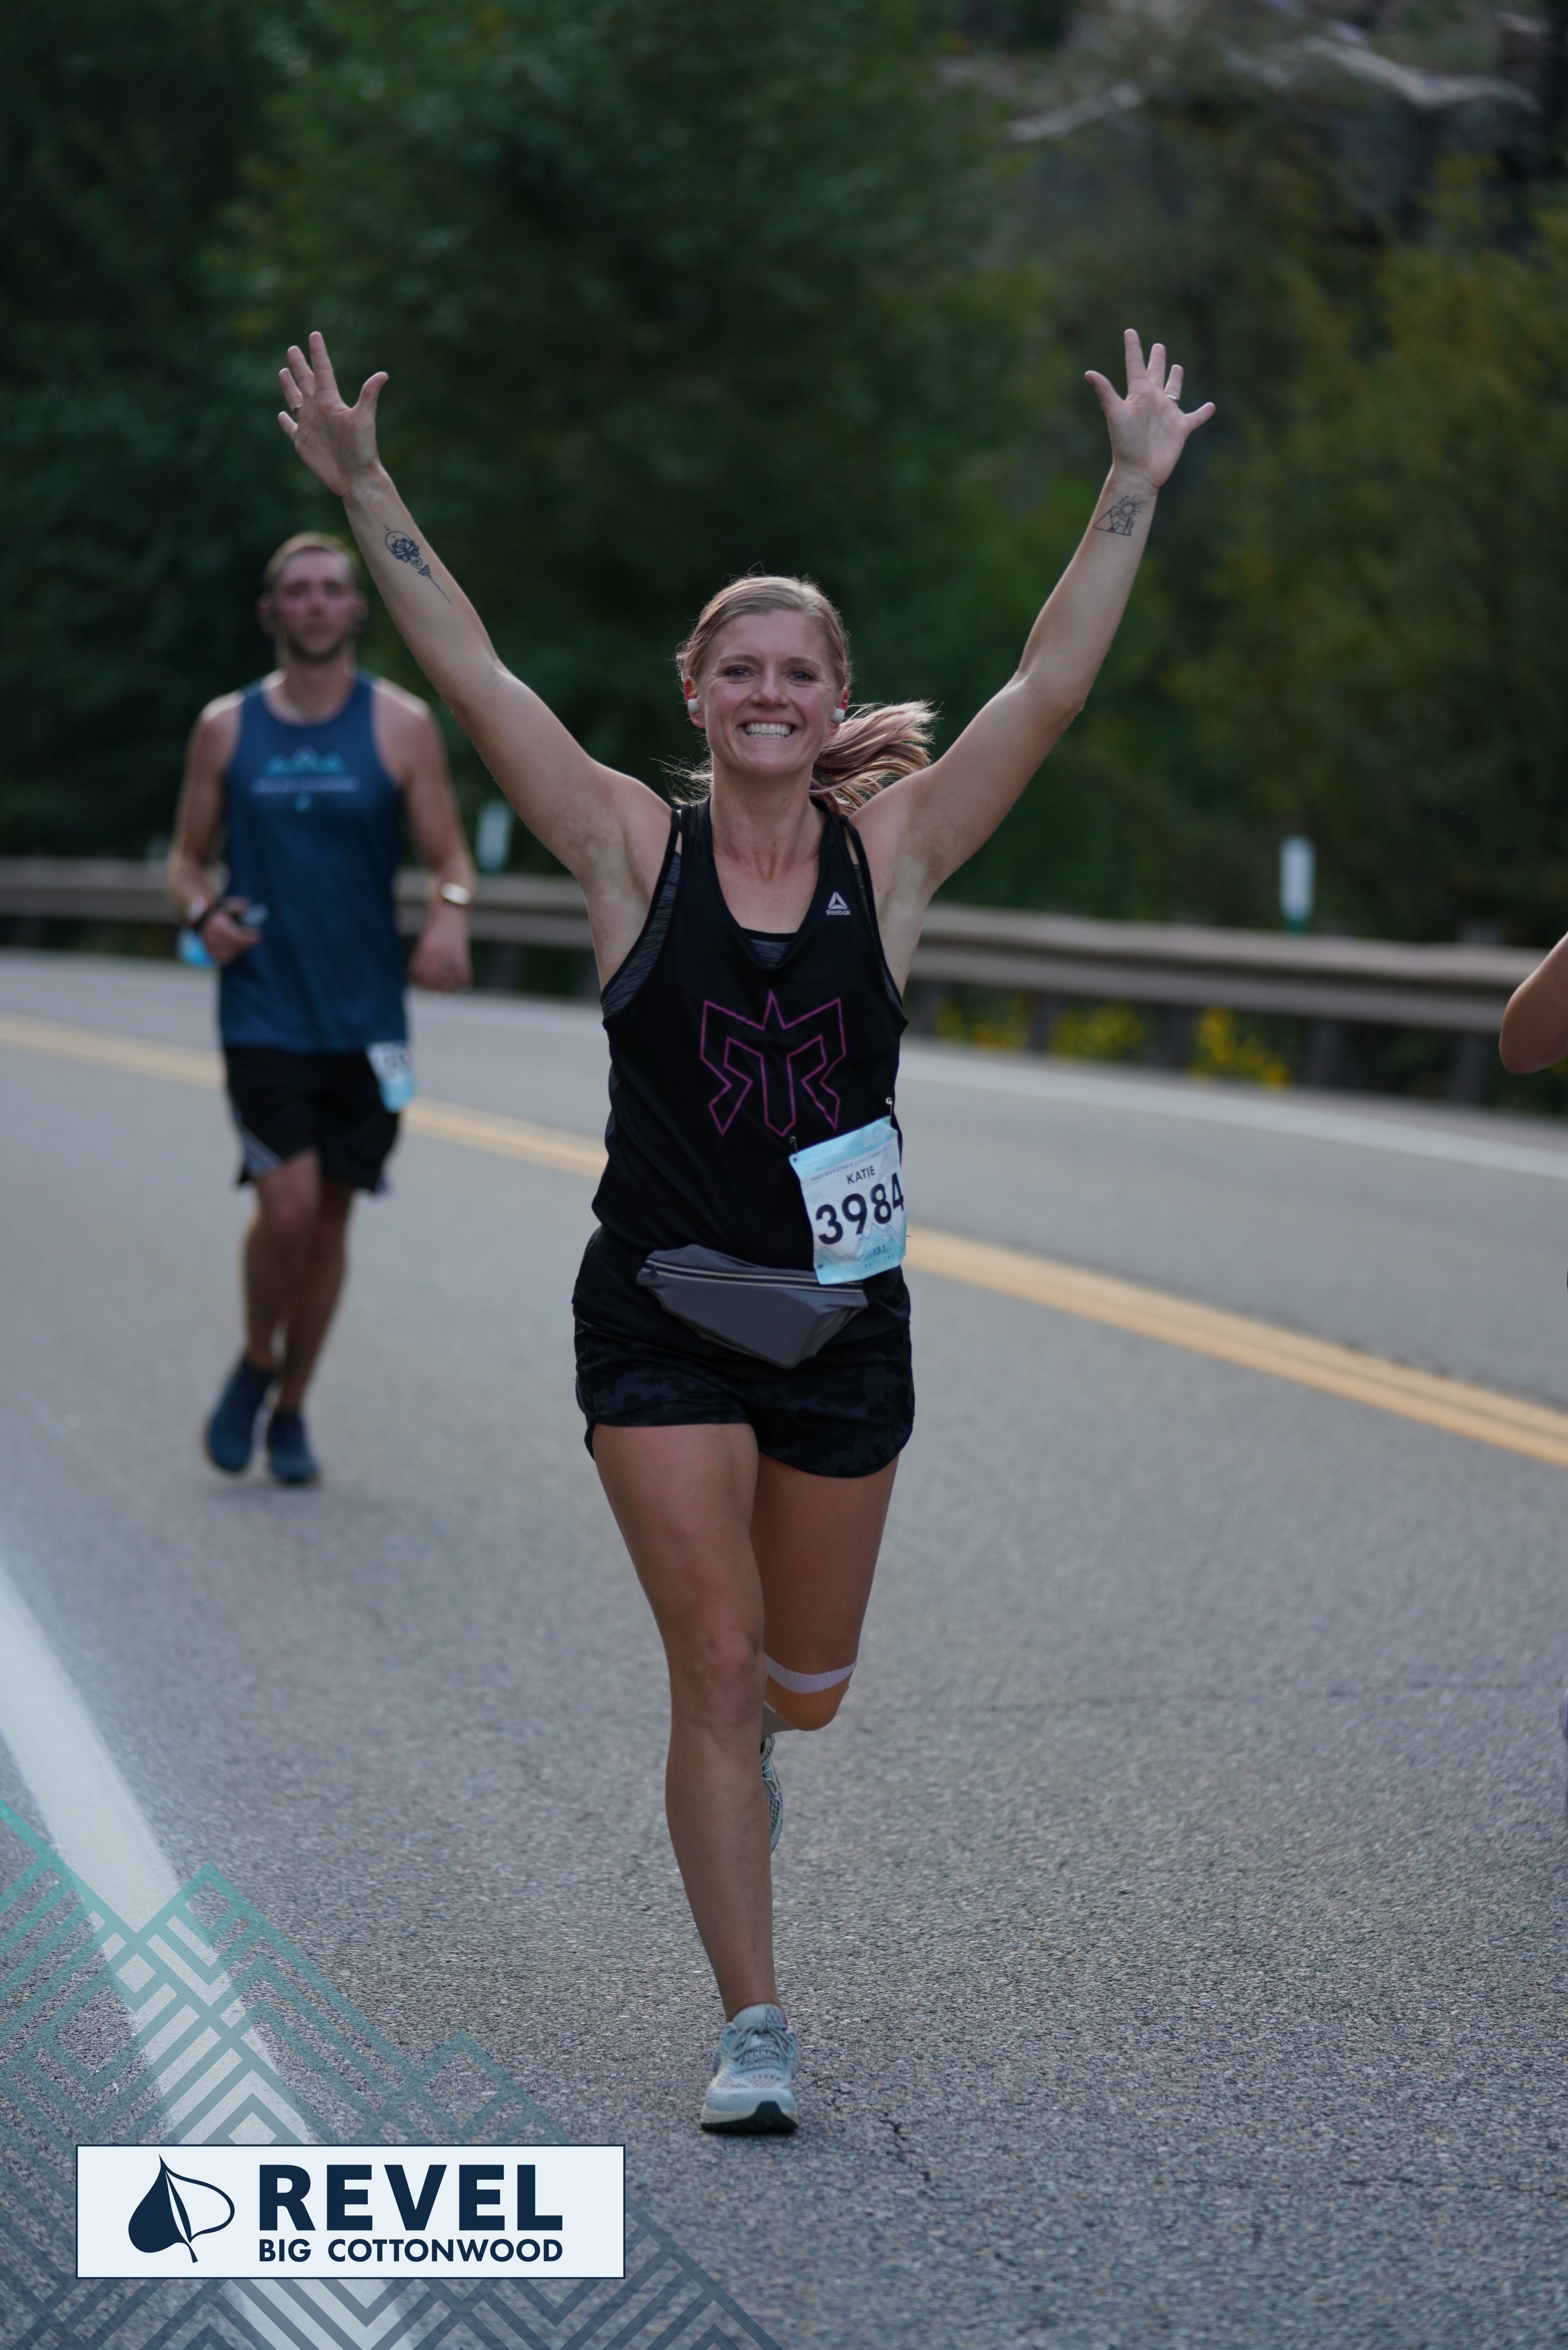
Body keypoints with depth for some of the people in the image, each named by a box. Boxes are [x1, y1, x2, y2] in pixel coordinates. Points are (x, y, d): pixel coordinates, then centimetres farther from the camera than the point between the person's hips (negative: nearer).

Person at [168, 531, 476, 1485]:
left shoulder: (401, 725, 1)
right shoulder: (227, 728, 4)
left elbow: (451, 855, 0)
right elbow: (189, 857, 12)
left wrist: (450, 916, -22)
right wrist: (204, 912, -10)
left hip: (365, 1017, 1)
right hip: (262, 1011, -1)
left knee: (331, 1216, 7)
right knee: (288, 1206, -15)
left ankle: (291, 1410, 24)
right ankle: (256, 1363, 12)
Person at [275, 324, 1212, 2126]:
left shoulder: (889, 855, 1)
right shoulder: (636, 851, -2)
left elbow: (1049, 690, -3)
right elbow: (474, 677, -6)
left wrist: (1133, 490, -6)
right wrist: (365, 493, -11)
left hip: (841, 1318, 2)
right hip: (661, 1317, -2)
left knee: (803, 1684, 14)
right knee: (713, 1660, -7)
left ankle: (730, 1758, 51)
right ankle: (752, 2027, 1)